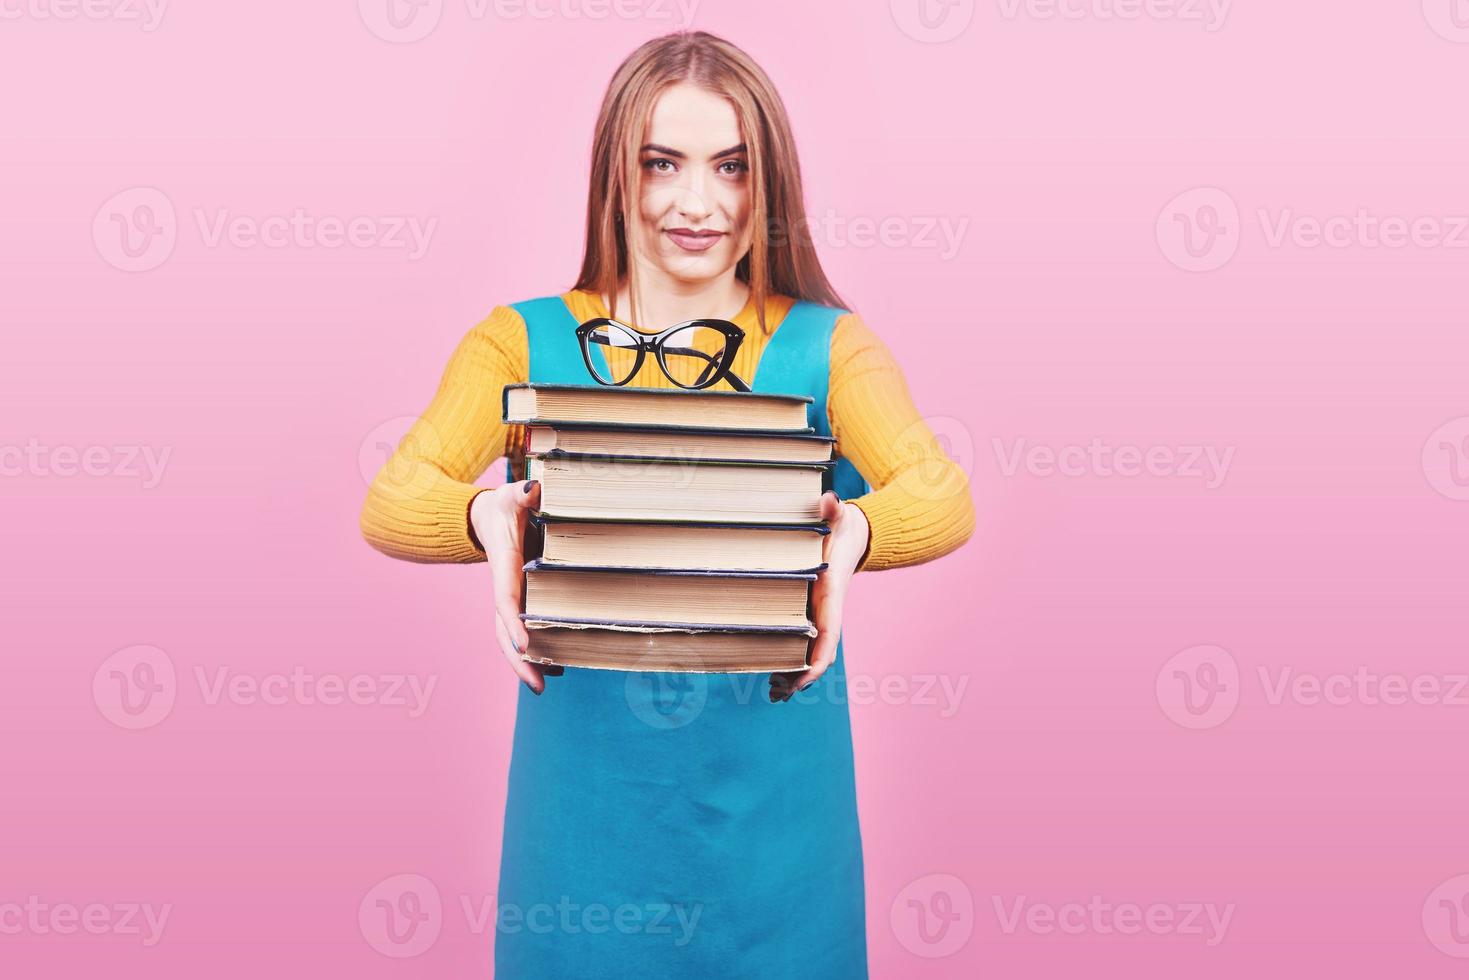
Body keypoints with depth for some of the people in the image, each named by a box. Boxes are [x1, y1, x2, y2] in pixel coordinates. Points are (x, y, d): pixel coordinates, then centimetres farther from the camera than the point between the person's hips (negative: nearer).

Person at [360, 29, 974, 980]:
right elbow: (392, 500, -12)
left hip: (773, 788, 0)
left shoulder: (827, 346, 1)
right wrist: (486, 516, -34)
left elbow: (944, 496, -14)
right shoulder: (526, 342, 1)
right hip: (590, 785, 0)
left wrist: (852, 531, -36)